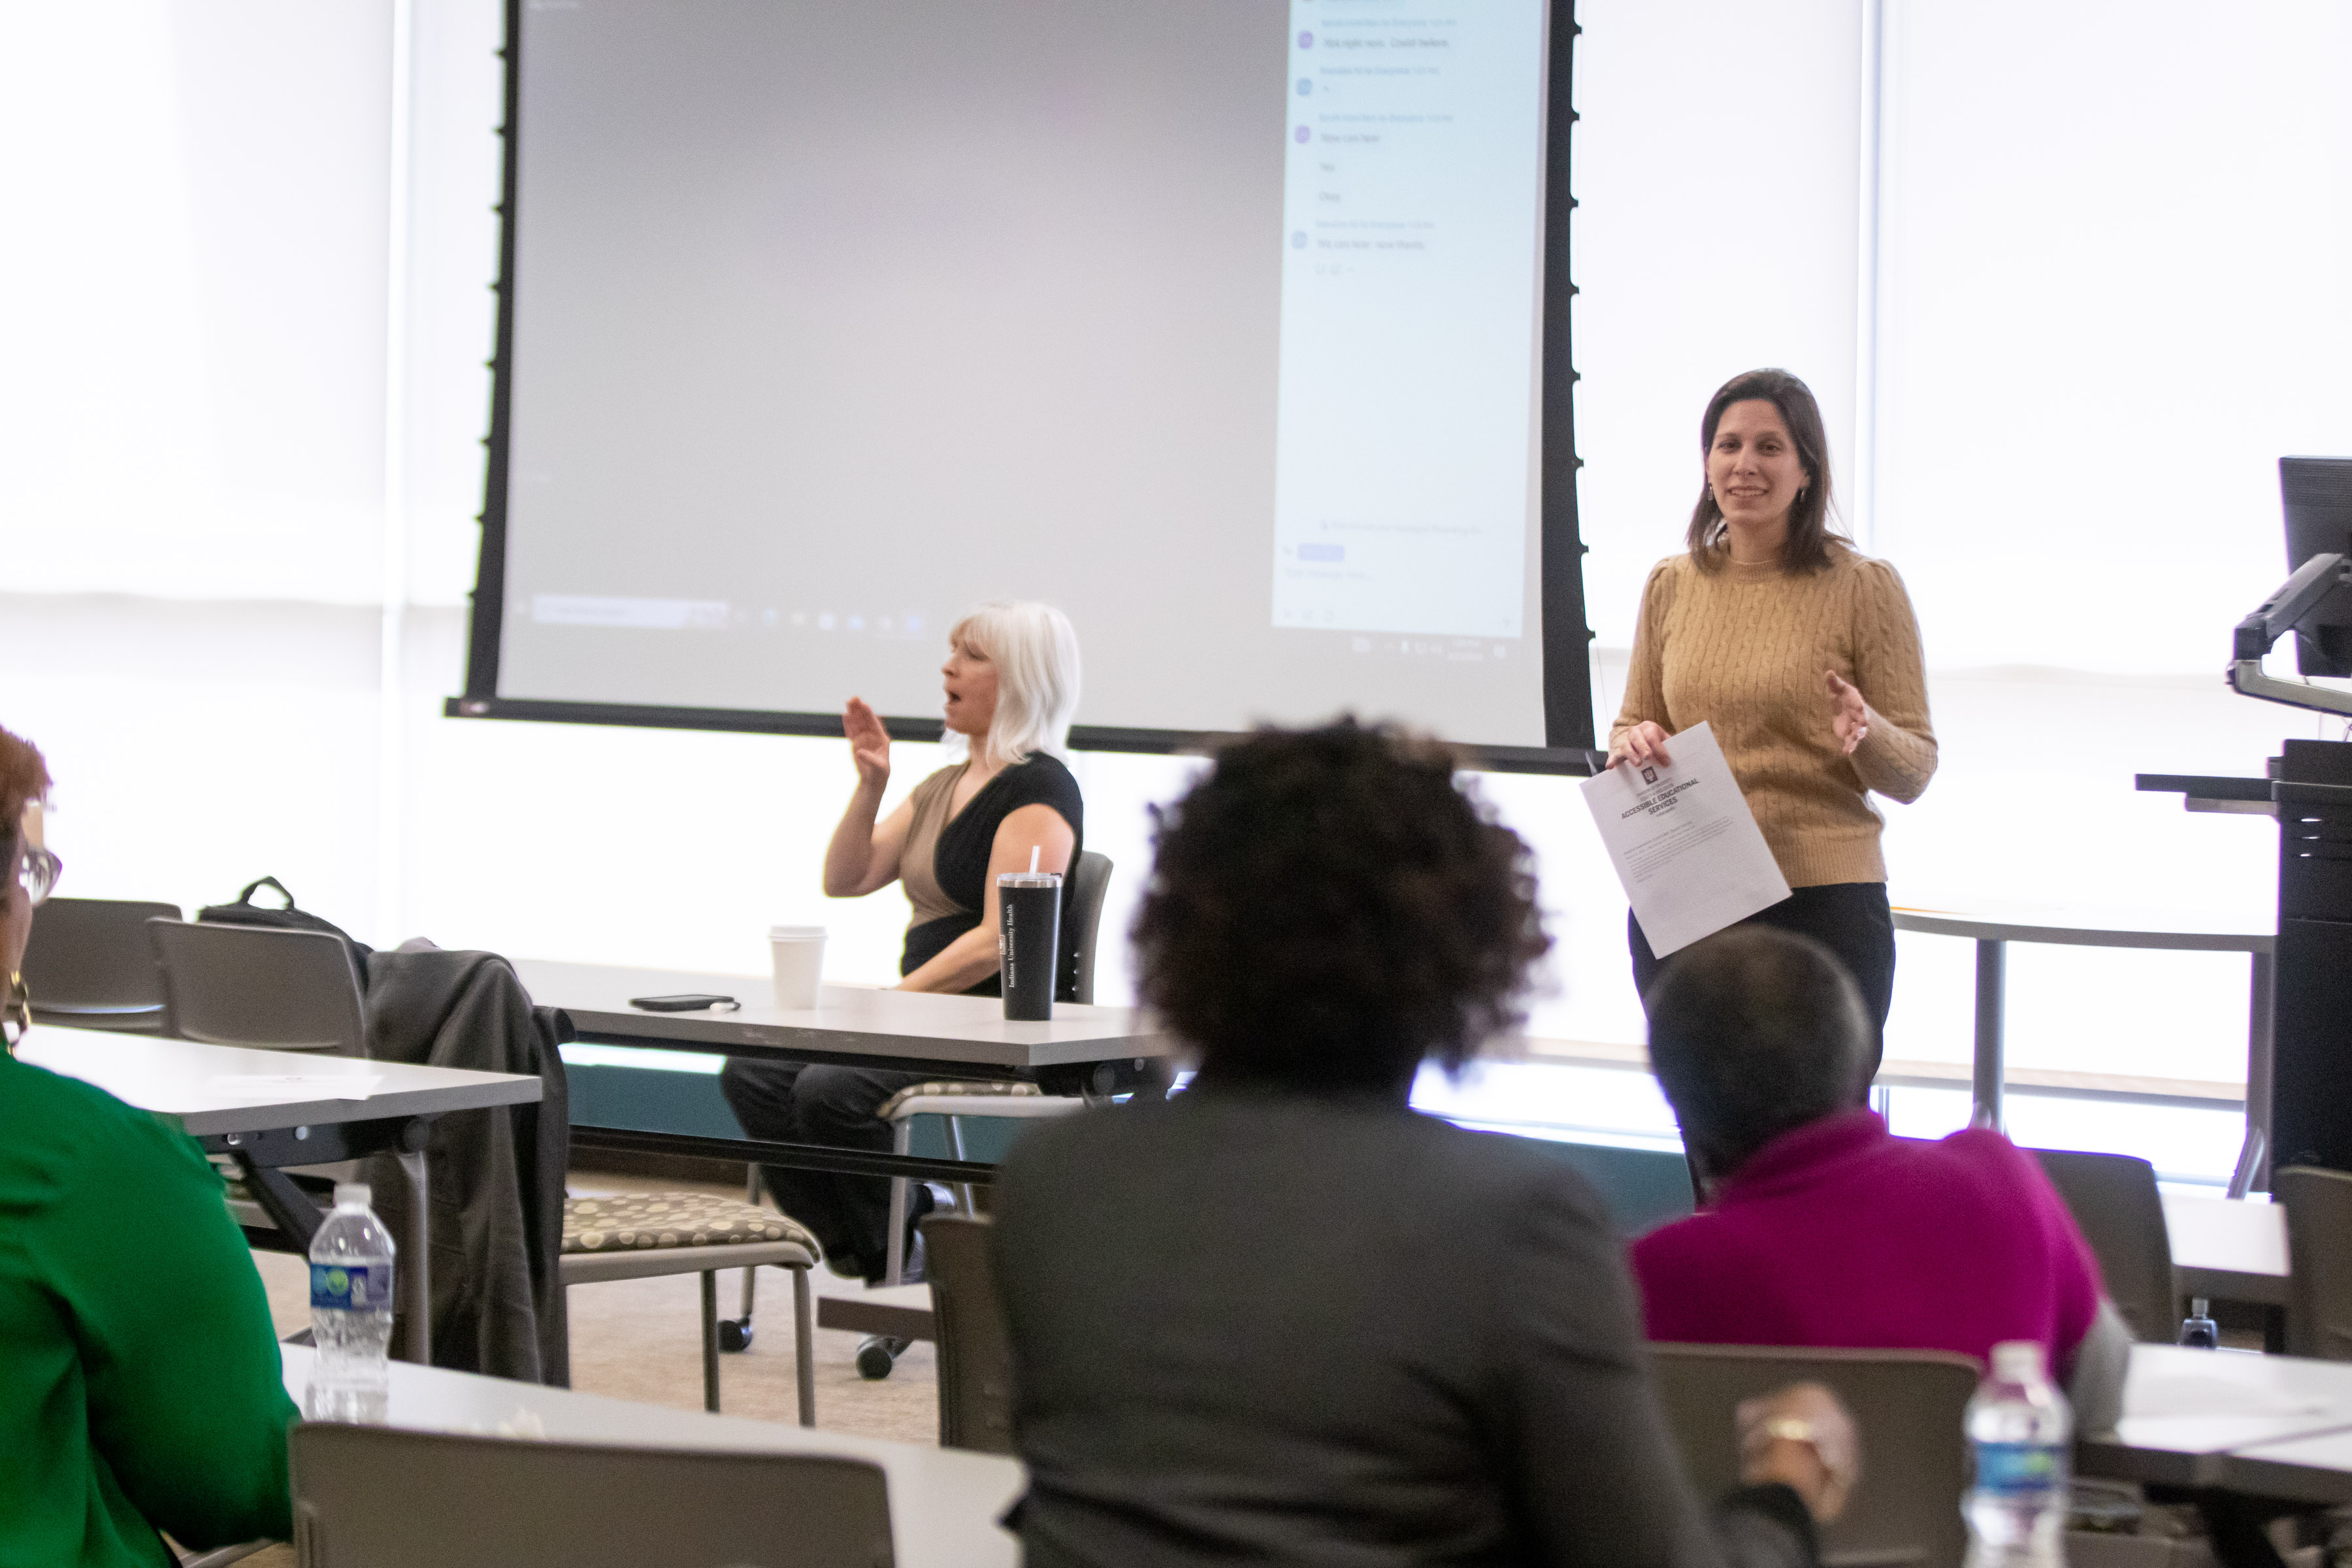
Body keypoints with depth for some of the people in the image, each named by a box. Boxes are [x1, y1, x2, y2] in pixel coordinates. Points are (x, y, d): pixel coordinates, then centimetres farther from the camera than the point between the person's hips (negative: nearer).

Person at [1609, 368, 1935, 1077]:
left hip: (1824, 904, -3)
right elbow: (1631, 728, 18)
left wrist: (1865, 733, -22)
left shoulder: (1865, 586, -2)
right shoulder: (1671, 585, 9)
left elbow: (1914, 772, -1)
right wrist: (1633, 745, -4)